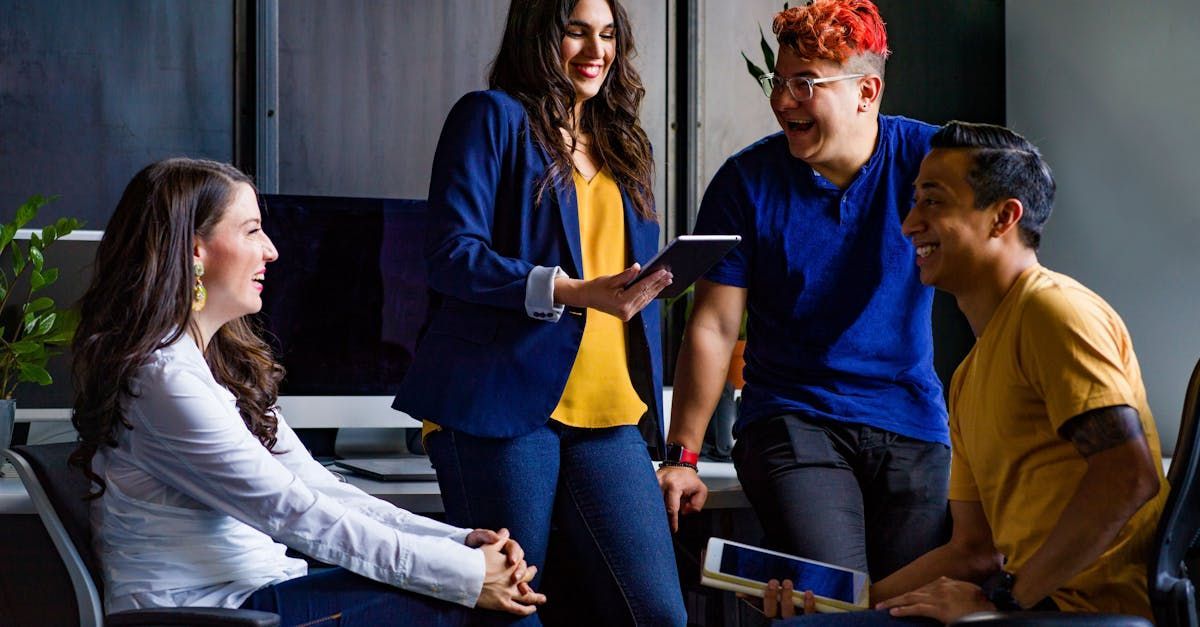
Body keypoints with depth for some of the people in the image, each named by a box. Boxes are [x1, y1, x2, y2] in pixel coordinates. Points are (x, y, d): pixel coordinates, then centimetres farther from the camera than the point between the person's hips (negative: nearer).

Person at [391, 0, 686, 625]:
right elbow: (452, 255, -9)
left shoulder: (620, 145, 22)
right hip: (502, 404, -5)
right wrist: (575, 292, -19)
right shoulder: (492, 117, 2)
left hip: (608, 419, 6)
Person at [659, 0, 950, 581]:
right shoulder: (746, 180, -1)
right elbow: (713, 327, 0)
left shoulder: (927, 159, -1)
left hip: (913, 425, 2)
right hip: (791, 420, -1)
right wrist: (682, 456, -5)